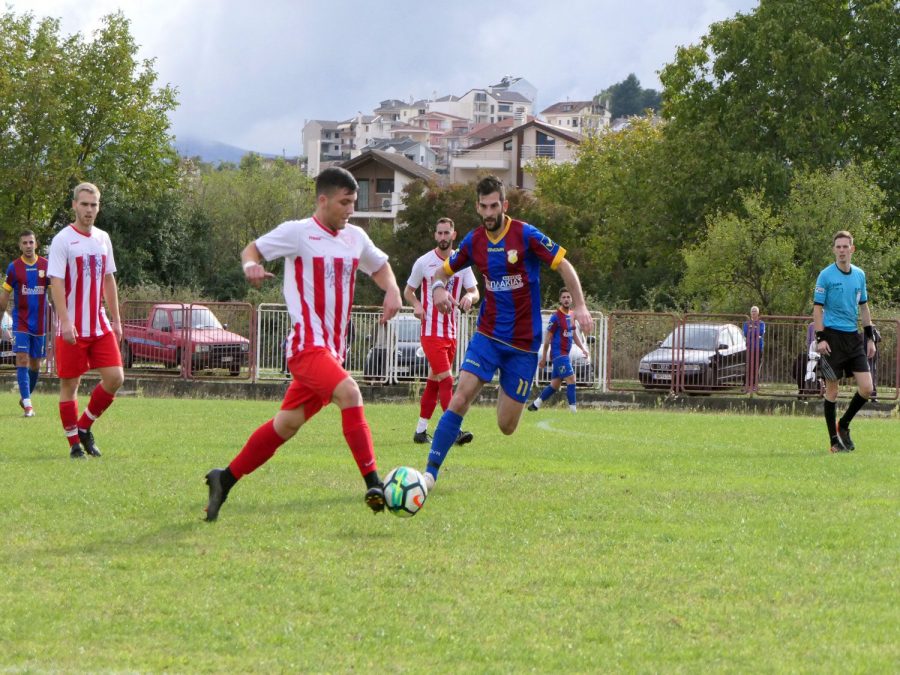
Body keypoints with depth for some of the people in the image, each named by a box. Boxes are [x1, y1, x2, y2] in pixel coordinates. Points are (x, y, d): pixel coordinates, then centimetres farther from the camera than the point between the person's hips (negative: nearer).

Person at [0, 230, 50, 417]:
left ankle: (25, 397, 31)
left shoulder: (46, 265, 0)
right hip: (20, 322, -2)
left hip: (39, 323, 2)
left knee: (35, 364, 10)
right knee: (22, 360, -14)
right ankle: (27, 405, -18)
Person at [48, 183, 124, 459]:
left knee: (115, 377, -3)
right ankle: (74, 443, 9)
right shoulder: (63, 240, -8)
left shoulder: (103, 239, 12)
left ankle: (84, 427, 15)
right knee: (69, 384, 1)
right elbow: (56, 283, -14)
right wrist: (65, 323, -23)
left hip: (100, 326, 6)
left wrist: (115, 320, 15)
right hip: (72, 329, -6)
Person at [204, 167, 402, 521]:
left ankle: (225, 480, 23)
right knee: (349, 393, -28)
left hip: (332, 350, 8)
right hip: (307, 344, -8)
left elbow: (379, 265, 30)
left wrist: (392, 291, 10)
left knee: (288, 423, 11)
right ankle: (373, 484, -31)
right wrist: (251, 265, -18)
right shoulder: (297, 232, -5)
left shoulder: (355, 237, 13)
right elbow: (253, 249, 5)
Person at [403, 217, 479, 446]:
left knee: (434, 381, 10)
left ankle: (421, 430, 17)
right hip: (431, 331, -5)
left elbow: (475, 292, 6)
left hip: (451, 332, 5)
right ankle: (455, 431, -21)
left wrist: (470, 297, -19)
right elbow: (408, 291, 8)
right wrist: (417, 305, -14)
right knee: (447, 380, -15)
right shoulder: (424, 262, -2)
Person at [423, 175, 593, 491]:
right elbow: (444, 270, 15)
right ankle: (430, 472, -18)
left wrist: (580, 306, -20)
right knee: (461, 397, -19)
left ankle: (511, 395, 38)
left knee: (507, 427, 0)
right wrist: (438, 288, -9)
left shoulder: (526, 235, -11)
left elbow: (564, 266, -8)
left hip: (524, 343, -2)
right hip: (488, 335, 2)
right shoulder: (474, 241, 2)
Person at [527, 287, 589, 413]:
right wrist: (544, 357, -7)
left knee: (555, 385, 11)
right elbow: (548, 337, -9)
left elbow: (574, 335, 22)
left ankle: (535, 405, 23)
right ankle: (573, 410, -13)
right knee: (571, 379, -14)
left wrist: (583, 348, 8)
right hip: (558, 353, -8)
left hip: (565, 354, 8)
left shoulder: (571, 315, 11)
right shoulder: (556, 316, -12)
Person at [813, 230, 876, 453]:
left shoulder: (859, 275, 10)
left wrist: (870, 337, 14)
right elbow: (818, 308, -6)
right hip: (832, 336, -5)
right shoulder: (826, 275, -5)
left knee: (866, 388, -3)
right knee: (832, 390, -1)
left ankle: (844, 425, 18)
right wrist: (820, 338, -14)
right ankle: (834, 440, 6)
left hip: (853, 337, 5)